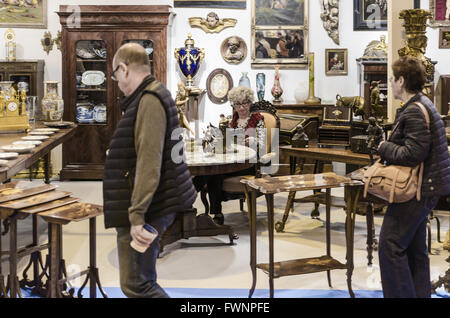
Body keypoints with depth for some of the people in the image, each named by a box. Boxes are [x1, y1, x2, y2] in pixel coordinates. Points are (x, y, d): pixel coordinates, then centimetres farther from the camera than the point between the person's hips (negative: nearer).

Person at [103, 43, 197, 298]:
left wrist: (137, 215, -26)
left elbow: (149, 163, -25)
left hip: (145, 210, -10)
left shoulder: (149, 100, -16)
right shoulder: (155, 96, 17)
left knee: (135, 285, -7)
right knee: (142, 280, 17)